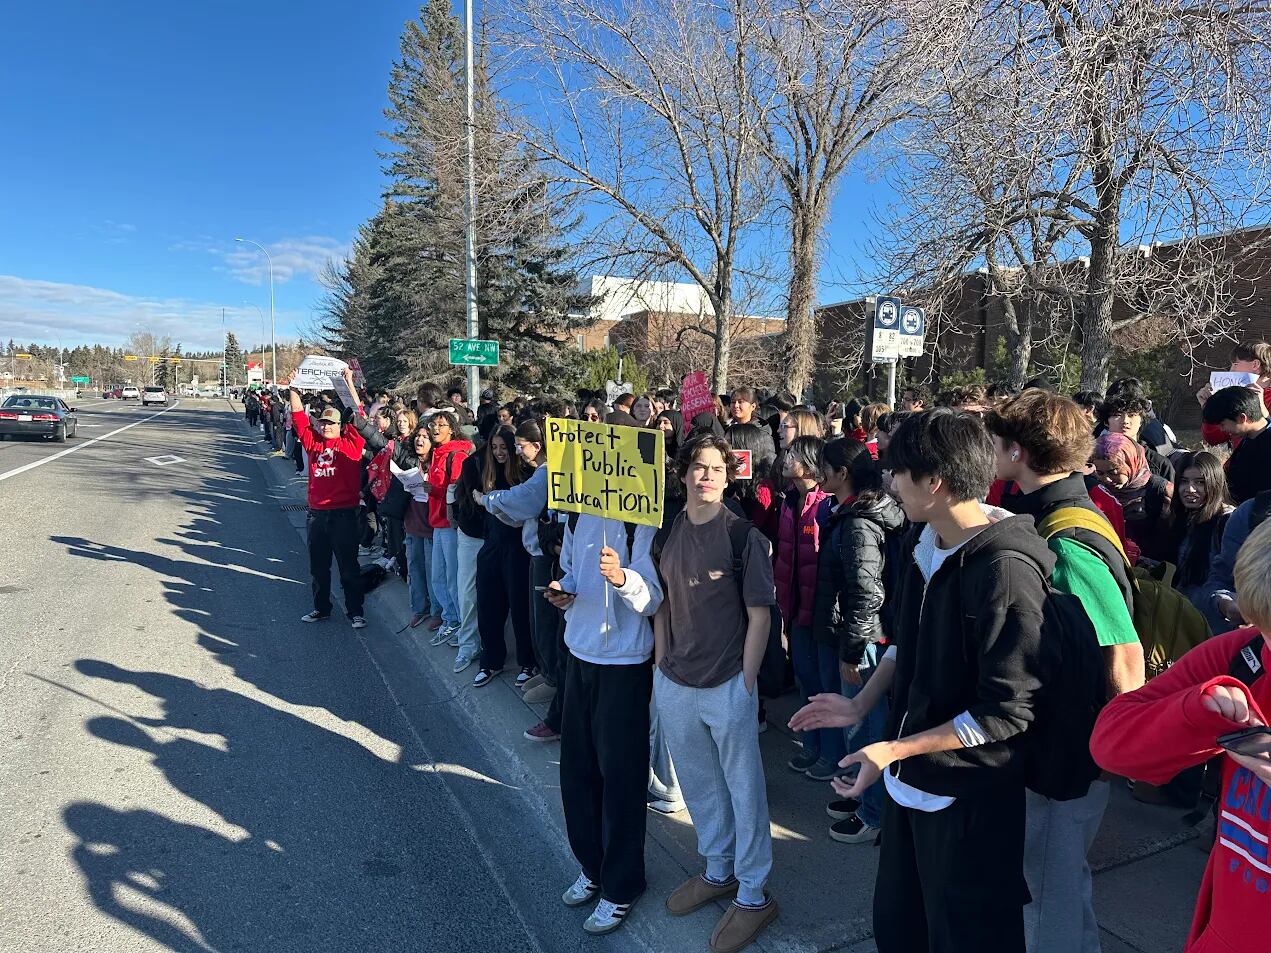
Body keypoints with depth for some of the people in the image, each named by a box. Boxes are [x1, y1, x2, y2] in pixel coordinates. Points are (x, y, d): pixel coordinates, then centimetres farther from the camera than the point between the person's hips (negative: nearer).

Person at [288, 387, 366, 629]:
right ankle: (321, 608, 30)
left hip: (344, 514, -5)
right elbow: (299, 418, 8)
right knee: (318, 566, 15)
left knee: (348, 566, 3)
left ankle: (355, 612, 12)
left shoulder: (350, 444, -2)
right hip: (317, 514, 5)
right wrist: (293, 391, 0)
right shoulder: (313, 442, 10)